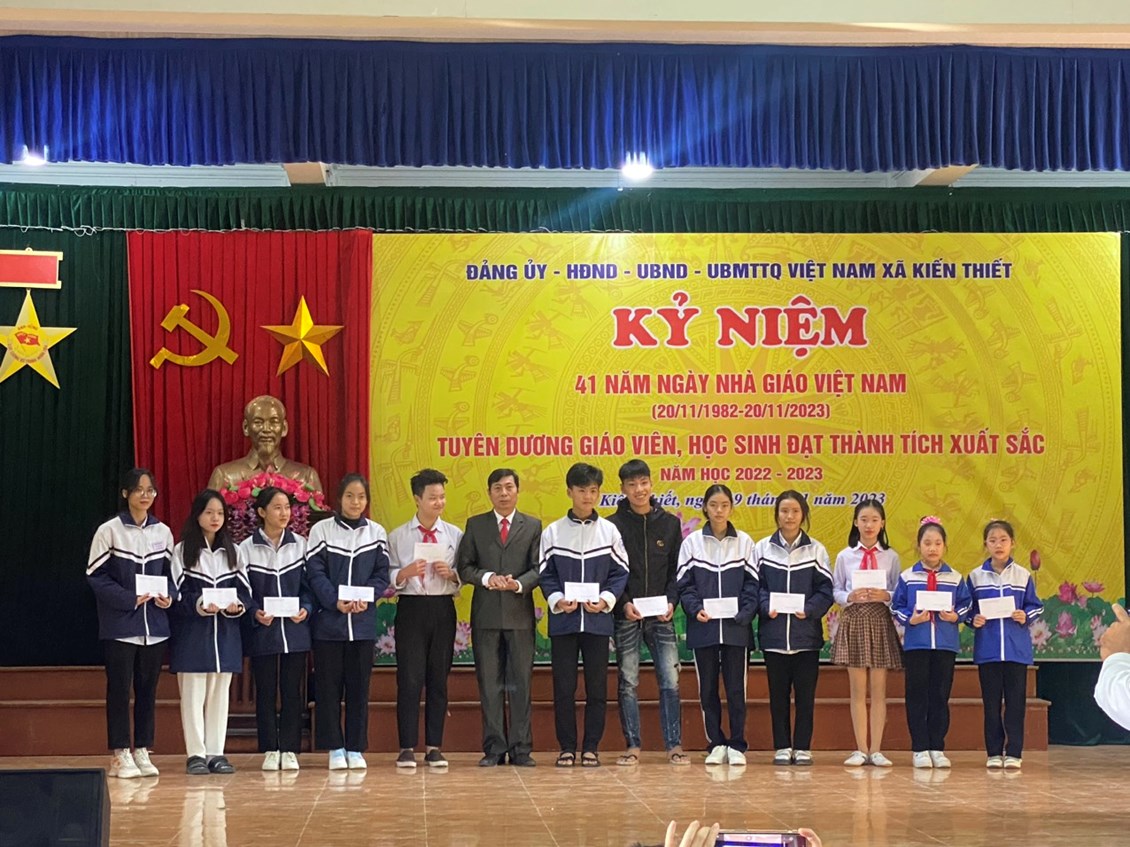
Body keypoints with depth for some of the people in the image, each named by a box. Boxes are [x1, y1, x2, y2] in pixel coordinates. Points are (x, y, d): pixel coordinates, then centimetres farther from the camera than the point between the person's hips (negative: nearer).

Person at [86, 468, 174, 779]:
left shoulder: (163, 532, 8)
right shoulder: (109, 531, -5)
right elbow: (95, 575, -6)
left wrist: (168, 596, -6)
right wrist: (129, 599, -16)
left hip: (154, 624, 4)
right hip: (119, 624, -4)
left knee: (148, 688, 7)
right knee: (119, 688, -2)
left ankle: (142, 752, 15)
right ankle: (120, 755, 4)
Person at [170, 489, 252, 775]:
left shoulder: (232, 552, 12)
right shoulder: (182, 551, 0)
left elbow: (245, 591, 9)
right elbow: (175, 593, -5)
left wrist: (237, 605, -12)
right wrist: (199, 605, -21)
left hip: (225, 633, 4)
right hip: (191, 634, -4)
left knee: (220, 693, 7)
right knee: (193, 693, -3)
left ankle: (216, 752, 13)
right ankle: (196, 754, 2)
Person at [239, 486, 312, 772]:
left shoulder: (301, 545, 5)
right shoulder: (246, 549, 0)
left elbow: (309, 585, 8)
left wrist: (306, 609, -10)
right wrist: (255, 613, -16)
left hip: (295, 629, 1)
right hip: (262, 631, -1)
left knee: (292, 691, 3)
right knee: (265, 692, 4)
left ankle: (289, 749, 9)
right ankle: (270, 750, 11)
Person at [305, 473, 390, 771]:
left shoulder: (377, 533, 7)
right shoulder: (321, 530, 0)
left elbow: (382, 575, 5)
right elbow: (315, 573, -5)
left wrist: (366, 599, -13)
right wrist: (336, 601, -17)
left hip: (363, 622, 2)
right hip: (328, 621, -2)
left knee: (359, 685, 4)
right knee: (328, 685, 2)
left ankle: (356, 748, 11)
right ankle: (335, 748, 10)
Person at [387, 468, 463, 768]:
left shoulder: (455, 535, 6)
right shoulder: (397, 536, 5)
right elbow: (388, 576, 2)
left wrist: (452, 574, -13)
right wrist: (404, 573, -17)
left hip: (443, 609, 1)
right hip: (411, 608, -1)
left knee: (439, 679, 6)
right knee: (409, 678, -3)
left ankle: (434, 747, 12)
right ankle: (407, 748, 3)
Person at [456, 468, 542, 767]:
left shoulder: (533, 526, 8)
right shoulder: (475, 525, 10)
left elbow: (538, 569, 2)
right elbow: (464, 566, 4)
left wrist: (518, 583, -17)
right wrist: (487, 577, -14)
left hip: (520, 613, -1)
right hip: (485, 615, 1)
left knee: (521, 683, 2)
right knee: (490, 684, 3)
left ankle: (521, 748, 6)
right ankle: (494, 748, 8)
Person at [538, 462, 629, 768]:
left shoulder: (609, 531, 5)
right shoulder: (553, 532, 4)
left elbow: (620, 572, 4)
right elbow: (545, 574, 4)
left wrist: (607, 599, -11)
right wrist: (557, 600, -12)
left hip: (598, 619, 0)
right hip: (563, 620, 0)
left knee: (597, 686, 3)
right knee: (563, 686, 2)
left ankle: (591, 747, 11)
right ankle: (567, 748, 10)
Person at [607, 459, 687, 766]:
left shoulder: (670, 523, 7)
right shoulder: (612, 525, 0)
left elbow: (677, 570, 8)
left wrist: (671, 602, -6)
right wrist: (623, 603, -13)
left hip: (661, 616, 1)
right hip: (625, 617, -1)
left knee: (670, 681, -3)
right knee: (628, 683, 2)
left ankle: (674, 745, 2)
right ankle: (632, 746, 9)